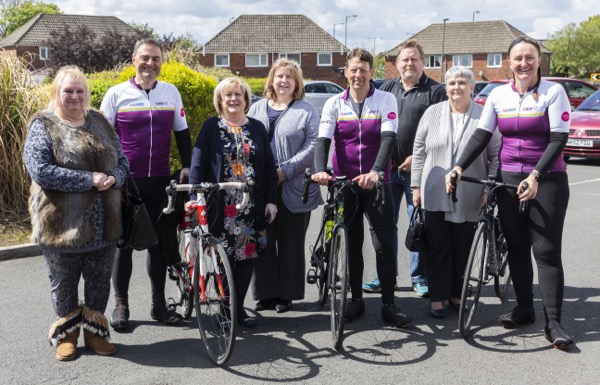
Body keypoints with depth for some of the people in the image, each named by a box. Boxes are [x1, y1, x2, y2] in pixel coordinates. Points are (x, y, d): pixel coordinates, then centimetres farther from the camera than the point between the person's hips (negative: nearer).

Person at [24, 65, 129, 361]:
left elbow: (122, 162, 11)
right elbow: (40, 171, -17)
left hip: (102, 224, 4)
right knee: (64, 284, 11)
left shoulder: (99, 122, 10)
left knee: (99, 282, 13)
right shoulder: (43, 126, -5)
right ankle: (66, 334, 29)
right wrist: (90, 179, -21)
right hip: (62, 224, -4)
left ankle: (95, 331, 31)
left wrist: (112, 178, -12)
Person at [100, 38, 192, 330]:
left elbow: (182, 133, 13)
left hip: (159, 181, 2)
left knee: (158, 241, 9)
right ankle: (121, 304, 17)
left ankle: (159, 304, 20)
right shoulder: (117, 93, -1)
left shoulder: (171, 92, 7)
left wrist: (187, 167, 5)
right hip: (125, 181, -2)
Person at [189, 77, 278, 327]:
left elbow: (269, 166, 9)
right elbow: (198, 164, -2)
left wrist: (271, 200, 3)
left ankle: (239, 307, 17)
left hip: (253, 205, 3)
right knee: (224, 256, -2)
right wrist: (194, 196, -11)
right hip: (221, 205, -3)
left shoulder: (257, 128, 10)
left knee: (248, 254, 4)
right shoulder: (211, 126, 2)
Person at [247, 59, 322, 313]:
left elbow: (312, 147, -6)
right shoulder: (256, 109, 15)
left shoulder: (307, 111, 3)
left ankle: (287, 294, 16)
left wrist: (285, 170, -15)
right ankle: (265, 293, 17)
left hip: (293, 189, -3)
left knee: (291, 243, 5)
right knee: (262, 241, 5)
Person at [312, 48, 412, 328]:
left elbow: (388, 139, -15)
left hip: (376, 183, -2)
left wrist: (375, 172, -32)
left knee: (384, 244, -3)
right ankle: (356, 299, 22)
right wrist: (320, 170, -28)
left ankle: (388, 305, 5)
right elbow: (323, 140, -8)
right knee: (351, 244, 10)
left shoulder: (385, 100, -2)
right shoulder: (334, 104, 3)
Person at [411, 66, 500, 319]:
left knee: (463, 248, 7)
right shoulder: (433, 113, 6)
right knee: (437, 248, 2)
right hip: (435, 195, 1)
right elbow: (419, 151, 8)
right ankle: (437, 297, 11)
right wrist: (416, 186, 4)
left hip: (468, 199, -1)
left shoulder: (485, 116, 1)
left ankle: (456, 294, 22)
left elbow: (496, 155, 3)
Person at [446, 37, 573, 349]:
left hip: (546, 180, -4)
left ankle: (553, 322, -2)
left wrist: (535, 176, -23)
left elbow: (558, 139, -12)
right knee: (516, 247, 9)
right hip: (509, 179, 4)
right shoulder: (499, 95, 4)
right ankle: (524, 308, 22)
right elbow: (481, 136, 1)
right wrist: (458, 167, -13)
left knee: (546, 250, -6)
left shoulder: (553, 92, -6)